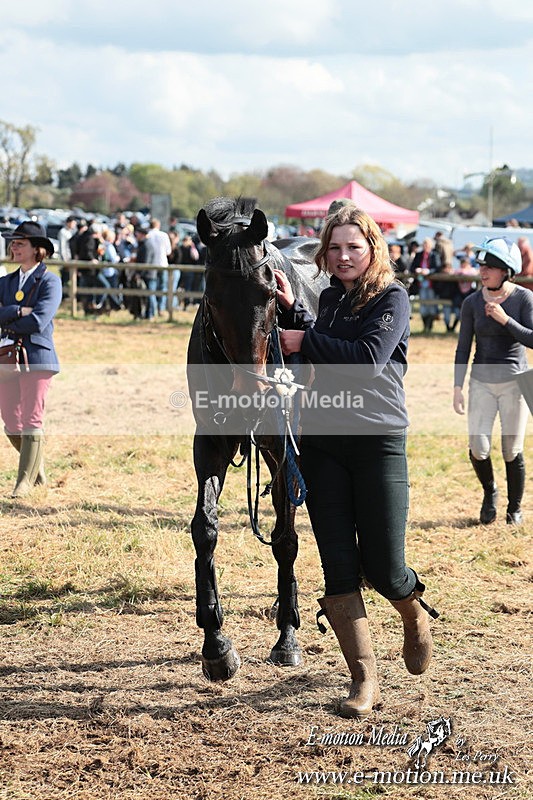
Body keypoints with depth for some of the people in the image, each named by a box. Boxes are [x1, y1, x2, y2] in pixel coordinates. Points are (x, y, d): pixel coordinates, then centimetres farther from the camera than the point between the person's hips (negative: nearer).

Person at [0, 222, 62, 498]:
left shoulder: (50, 282, -3)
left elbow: (38, 321, -16)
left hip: (37, 356, -6)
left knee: (31, 420, -4)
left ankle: (26, 480, 4)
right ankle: (37, 469, 27)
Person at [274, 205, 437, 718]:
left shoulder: (392, 298, -5)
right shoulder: (330, 297, 13)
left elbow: (369, 358, -19)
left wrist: (305, 341, -13)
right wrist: (290, 309, 9)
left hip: (378, 440, -5)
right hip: (321, 441, 5)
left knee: (383, 569, -3)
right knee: (339, 570, 1)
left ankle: (416, 615, 33)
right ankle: (364, 681, 8)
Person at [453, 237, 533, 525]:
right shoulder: (472, 302, 1)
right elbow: (463, 348, 6)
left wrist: (505, 319, -22)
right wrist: (457, 387, 1)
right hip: (481, 381, 2)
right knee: (478, 448, -8)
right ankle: (489, 493, 22)